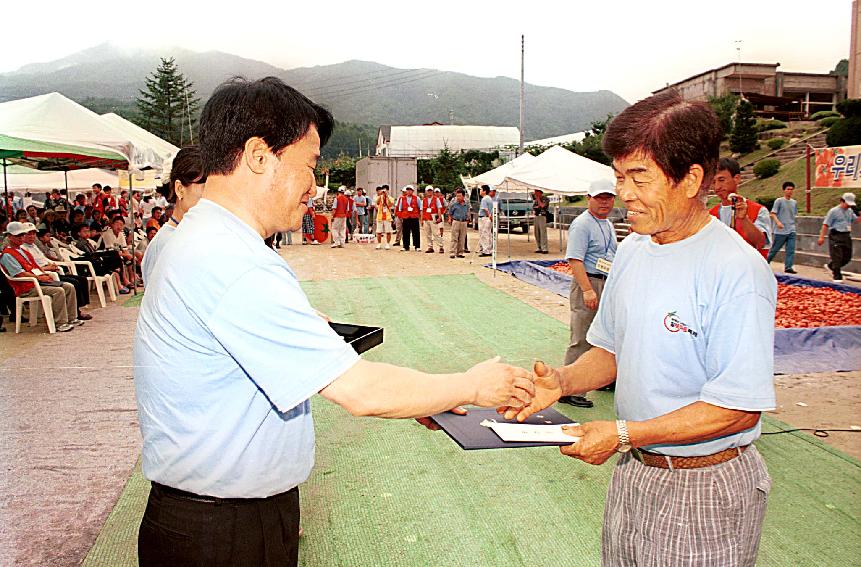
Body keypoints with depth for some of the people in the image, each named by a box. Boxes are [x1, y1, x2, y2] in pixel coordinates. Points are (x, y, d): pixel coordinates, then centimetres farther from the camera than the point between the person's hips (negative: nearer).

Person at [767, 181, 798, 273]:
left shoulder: (794, 202, 12)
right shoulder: (779, 201, -4)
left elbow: (795, 215, 23)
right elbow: (773, 213, -10)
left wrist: (792, 224, 17)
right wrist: (778, 222, -25)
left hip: (791, 231, 5)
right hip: (780, 231, -5)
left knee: (791, 250, -3)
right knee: (775, 249, 3)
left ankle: (788, 267, -1)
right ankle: (766, 262, 20)